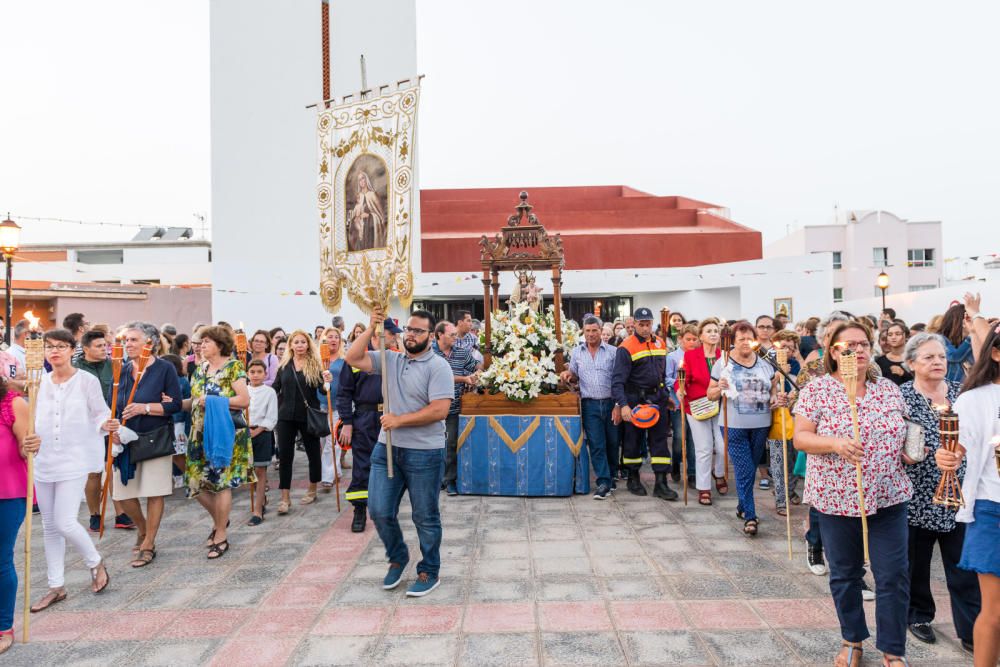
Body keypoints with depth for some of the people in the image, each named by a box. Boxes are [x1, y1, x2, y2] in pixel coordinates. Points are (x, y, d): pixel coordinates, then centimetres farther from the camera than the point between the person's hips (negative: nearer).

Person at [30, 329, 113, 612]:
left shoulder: (87, 381, -6)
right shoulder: (40, 382, 6)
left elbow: (101, 413, -1)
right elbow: (34, 418, 12)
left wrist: (105, 424, -22)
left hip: (74, 460, -5)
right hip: (43, 460, 5)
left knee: (65, 523, -11)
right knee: (50, 526, 12)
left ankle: (95, 562, 17)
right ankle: (56, 586, 24)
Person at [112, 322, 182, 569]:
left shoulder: (164, 369, -5)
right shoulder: (121, 371, 7)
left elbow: (176, 404, -9)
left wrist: (145, 408, -18)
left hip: (155, 438, -4)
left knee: (154, 492, 0)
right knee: (122, 492, 6)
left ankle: (148, 544, 15)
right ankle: (143, 529, 34)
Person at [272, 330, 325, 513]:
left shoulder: (315, 364, -2)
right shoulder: (284, 364, 5)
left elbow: (322, 388, -5)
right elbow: (275, 387, 9)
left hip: (309, 415, -2)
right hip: (286, 416, 2)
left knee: (313, 452, 10)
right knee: (284, 455, -1)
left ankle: (312, 491, 29)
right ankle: (285, 498, 6)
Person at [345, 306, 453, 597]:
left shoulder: (438, 367, -10)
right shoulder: (390, 359, 8)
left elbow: (439, 410, -19)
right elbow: (353, 358, 0)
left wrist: (399, 420, -16)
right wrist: (371, 328, -7)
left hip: (424, 453, -5)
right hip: (387, 449, 5)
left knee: (425, 517, 7)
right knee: (379, 510, 9)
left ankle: (430, 572, 26)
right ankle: (397, 557, 34)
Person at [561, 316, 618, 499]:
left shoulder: (612, 352, 1)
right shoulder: (577, 353, 8)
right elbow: (574, 376, 20)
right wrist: (568, 375, -4)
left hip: (610, 402, -1)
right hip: (590, 404, 1)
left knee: (613, 442, 10)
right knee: (596, 444, -3)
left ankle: (611, 476, 28)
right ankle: (603, 482, -1)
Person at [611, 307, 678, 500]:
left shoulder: (660, 343, 8)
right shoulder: (626, 347, -12)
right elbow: (618, 379, -18)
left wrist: (666, 395, 19)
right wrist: (622, 405, -27)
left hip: (657, 398, 5)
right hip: (635, 399, -5)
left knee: (660, 439, 2)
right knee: (633, 439, 7)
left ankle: (661, 483, 7)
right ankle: (633, 478, 24)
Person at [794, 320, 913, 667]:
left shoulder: (889, 389, 4)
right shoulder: (817, 389, -7)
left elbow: (904, 431, 16)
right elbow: (800, 437, -9)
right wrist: (835, 444, -25)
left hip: (888, 496, 2)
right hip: (837, 497, -2)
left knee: (894, 576, 4)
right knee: (844, 574, 13)